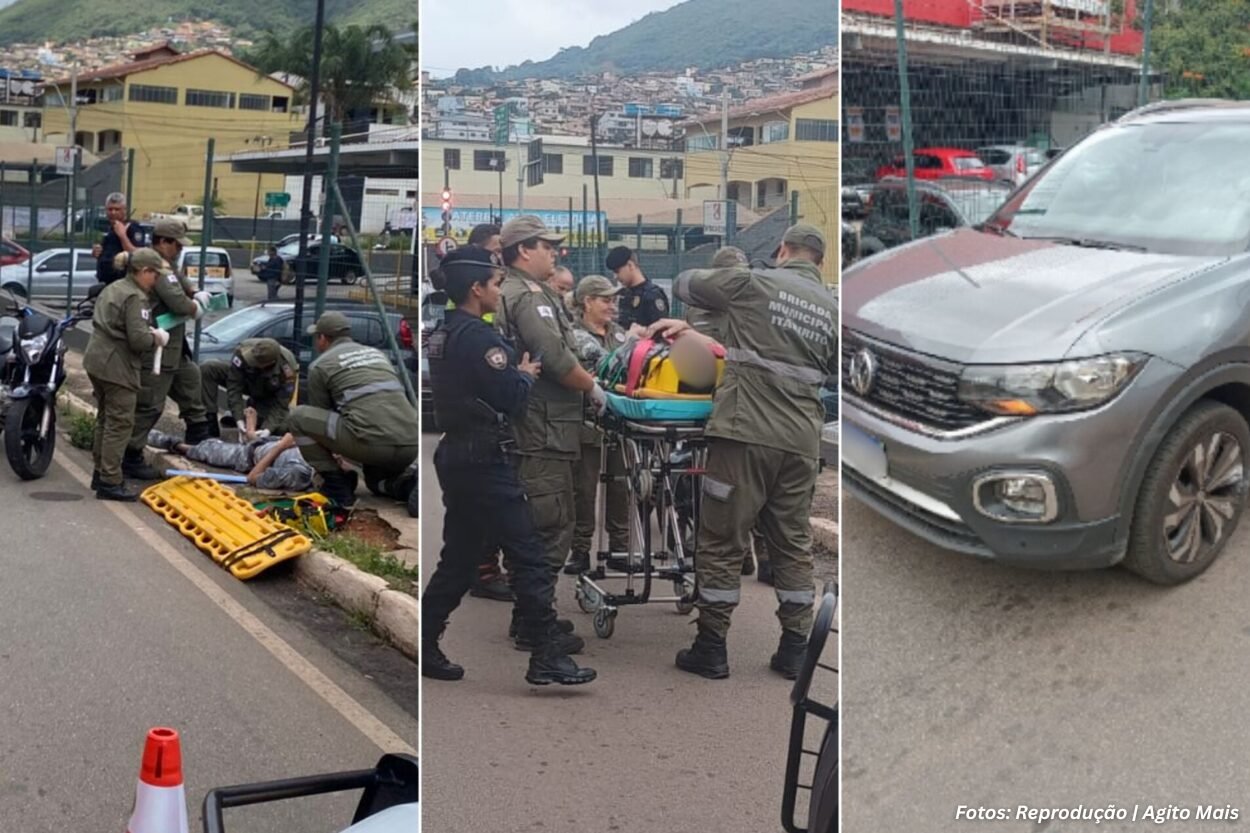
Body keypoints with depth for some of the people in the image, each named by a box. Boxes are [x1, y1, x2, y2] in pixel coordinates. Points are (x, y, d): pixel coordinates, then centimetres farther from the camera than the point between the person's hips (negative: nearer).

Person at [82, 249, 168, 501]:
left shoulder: (112, 289, 14)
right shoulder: (135, 298, -16)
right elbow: (138, 339, -24)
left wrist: (149, 332, 10)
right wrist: (157, 337, -4)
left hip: (97, 360, 10)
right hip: (117, 367, -10)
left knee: (105, 419, 19)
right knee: (120, 423, -4)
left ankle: (100, 473, 28)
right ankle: (110, 482, -3)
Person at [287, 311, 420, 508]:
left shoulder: (320, 365, 13)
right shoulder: (377, 353, 30)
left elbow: (320, 415, 23)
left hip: (371, 444, -7)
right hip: (411, 447, 7)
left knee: (298, 417, 12)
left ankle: (337, 486, 9)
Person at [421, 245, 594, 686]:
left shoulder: (443, 335, 13)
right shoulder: (478, 337, -16)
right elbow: (511, 400, -19)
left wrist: (512, 372, 9)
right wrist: (526, 375, -1)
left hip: (456, 456, 10)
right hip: (485, 462, -10)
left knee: (459, 557, 16)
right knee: (528, 555, -5)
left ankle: (424, 645, 19)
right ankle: (546, 656, -3)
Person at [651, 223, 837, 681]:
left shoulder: (752, 283, 1)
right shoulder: (832, 308, 14)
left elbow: (683, 283, 11)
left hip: (746, 432, -4)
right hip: (802, 440, 5)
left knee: (723, 542, 3)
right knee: (794, 545, 13)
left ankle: (711, 649, 8)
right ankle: (793, 651, 16)